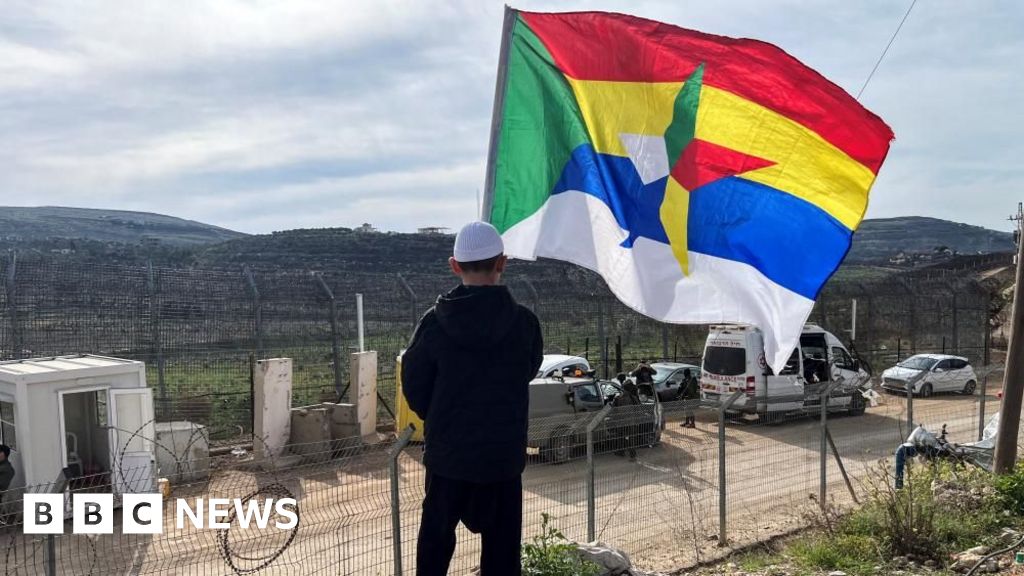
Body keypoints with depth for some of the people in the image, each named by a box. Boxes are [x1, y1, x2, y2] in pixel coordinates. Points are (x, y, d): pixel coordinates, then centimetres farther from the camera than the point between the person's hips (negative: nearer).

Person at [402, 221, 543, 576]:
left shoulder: (434, 323, -11)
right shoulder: (524, 322, -11)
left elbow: (414, 388, -3)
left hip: (447, 453, 1)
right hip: (504, 454, 0)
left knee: (435, 541, 17)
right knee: (501, 546, 12)